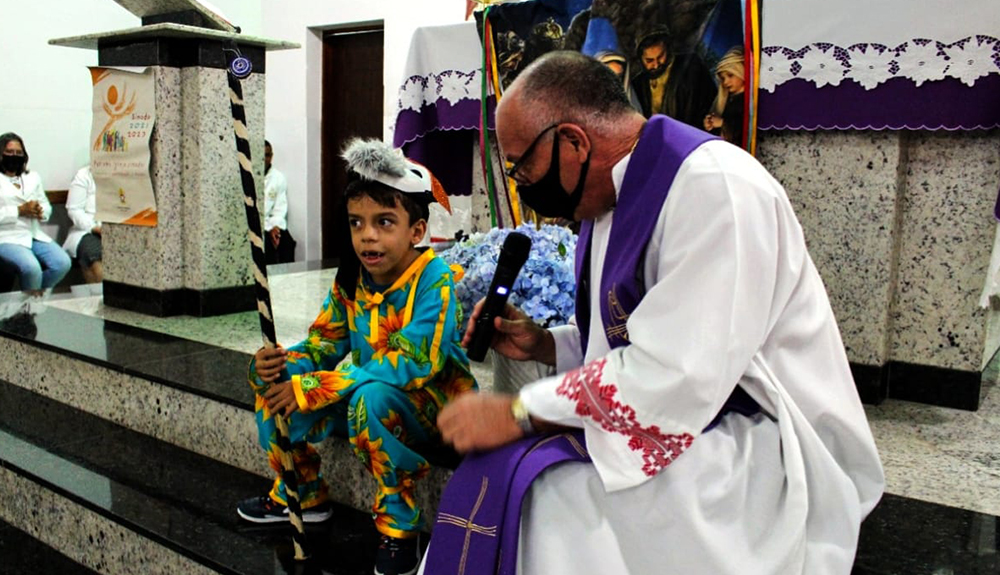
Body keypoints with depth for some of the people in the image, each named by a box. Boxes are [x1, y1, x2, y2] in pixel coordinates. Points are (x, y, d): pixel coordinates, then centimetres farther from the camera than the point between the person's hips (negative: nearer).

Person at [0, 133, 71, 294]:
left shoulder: (33, 177, 21)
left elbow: (47, 207, 19)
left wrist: (40, 211, -5)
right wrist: (20, 211, -16)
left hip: (35, 235, 5)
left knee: (63, 263, -21)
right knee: (31, 267, -33)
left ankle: (36, 295, 1)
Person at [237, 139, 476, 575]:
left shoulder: (435, 280, -24)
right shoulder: (351, 279, -2)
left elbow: (414, 361, -33)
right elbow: (326, 342, 5)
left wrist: (314, 387, -32)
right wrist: (287, 364, -20)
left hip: (434, 402, -7)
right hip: (366, 391, 8)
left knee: (370, 397, -38)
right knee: (273, 378, 2)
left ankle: (399, 526, -17)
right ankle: (302, 494, 19)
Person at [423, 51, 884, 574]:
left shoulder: (713, 186, -20)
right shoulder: (612, 197, 9)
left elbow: (676, 379, -27)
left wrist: (517, 414, -19)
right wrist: (542, 345, 3)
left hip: (765, 457, -8)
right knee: (495, 471, -9)